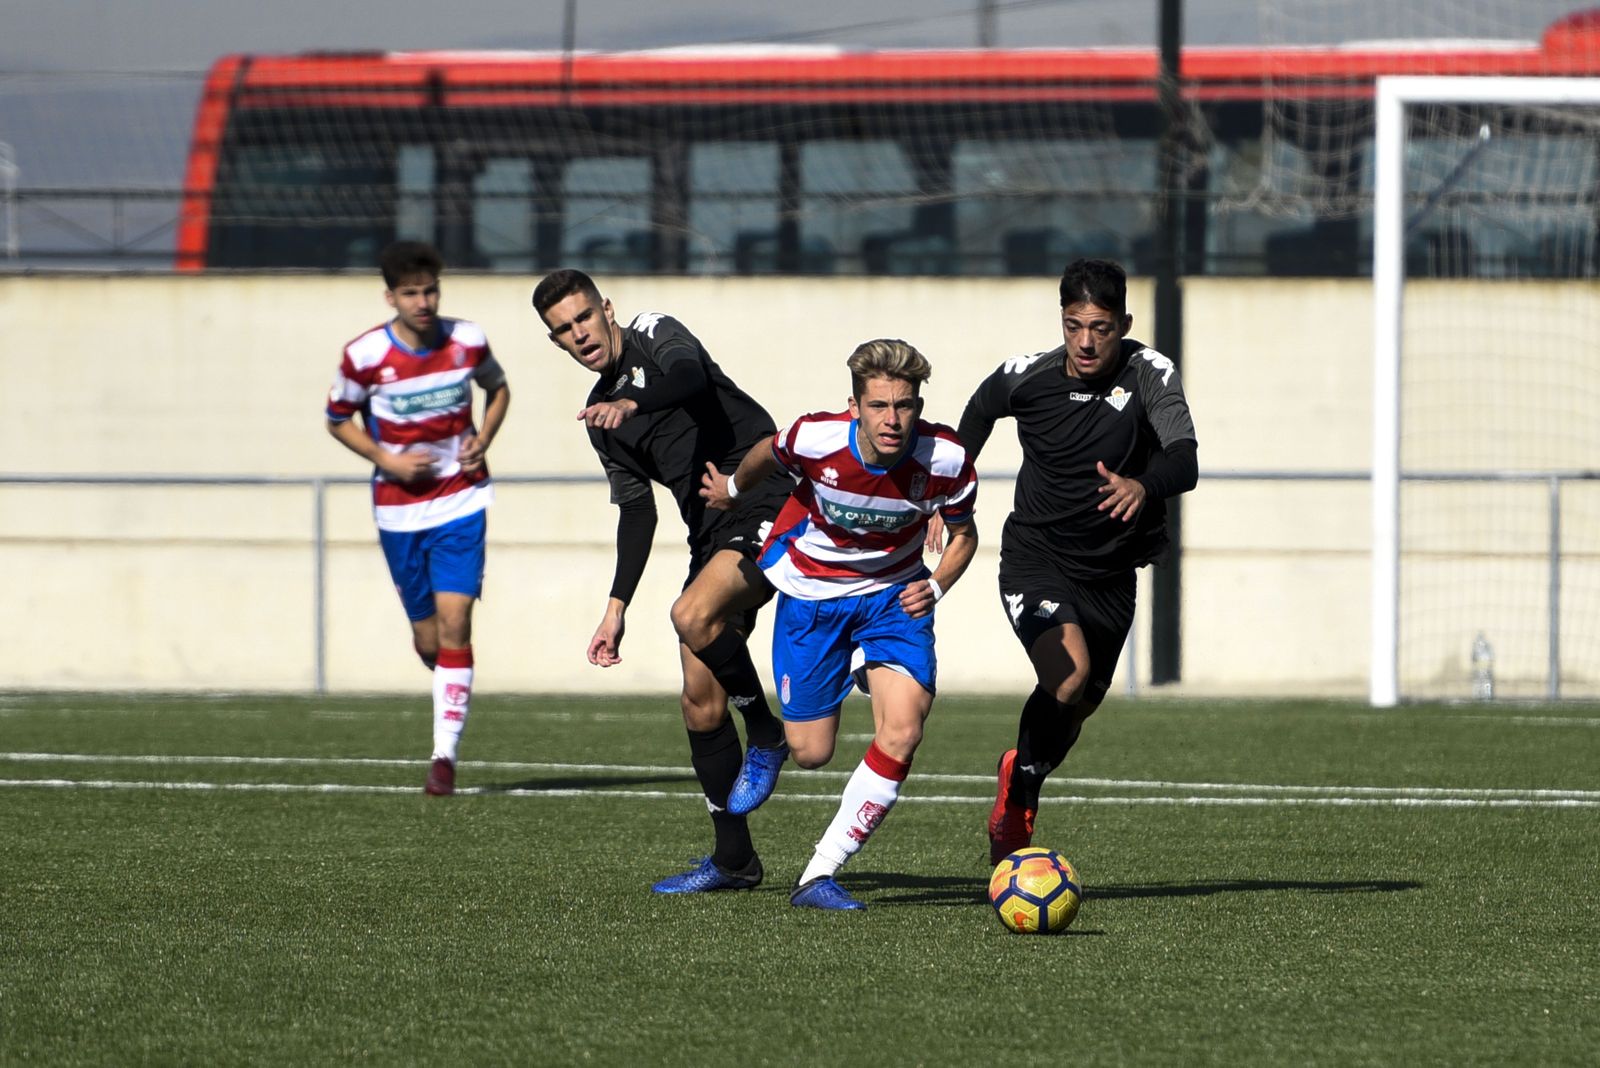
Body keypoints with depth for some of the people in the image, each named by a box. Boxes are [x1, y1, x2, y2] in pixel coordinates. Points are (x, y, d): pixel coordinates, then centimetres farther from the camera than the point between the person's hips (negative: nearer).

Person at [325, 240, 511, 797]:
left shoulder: (467, 341, -6)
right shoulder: (364, 356, -11)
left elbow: (497, 388, 14)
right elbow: (338, 421, 3)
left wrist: (482, 440, -4)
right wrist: (386, 459, -12)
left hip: (461, 501, 0)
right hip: (399, 508, 0)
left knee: (453, 624, -13)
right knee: (427, 639, 6)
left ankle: (445, 754, -12)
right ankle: (452, 686, 42)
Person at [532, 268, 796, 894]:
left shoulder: (656, 336, -4)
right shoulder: (600, 414, 16)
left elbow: (689, 377, -28)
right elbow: (636, 510, 22)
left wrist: (632, 403, -48)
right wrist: (616, 607, 16)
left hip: (766, 510, -8)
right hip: (711, 533, 8)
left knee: (693, 614, -32)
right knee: (700, 701, 3)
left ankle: (765, 736, -9)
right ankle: (733, 859, 11)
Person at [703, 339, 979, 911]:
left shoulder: (944, 459, -24)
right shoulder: (815, 439, -27)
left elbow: (963, 534, -2)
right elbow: (767, 458, -1)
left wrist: (935, 585, -20)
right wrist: (733, 490, 19)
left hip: (894, 593, 1)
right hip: (811, 590, -1)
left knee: (903, 729, -21)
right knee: (811, 753, 1)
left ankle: (819, 875, -11)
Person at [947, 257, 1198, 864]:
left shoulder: (1149, 374, -16)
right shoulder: (1025, 377, -12)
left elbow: (1184, 461, -32)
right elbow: (979, 412, 13)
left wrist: (1142, 484, -53)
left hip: (1110, 575, 2)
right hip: (1035, 558, -2)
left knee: (1080, 705, 17)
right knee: (1069, 674, -28)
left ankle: (1021, 767, 50)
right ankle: (1022, 791, -7)